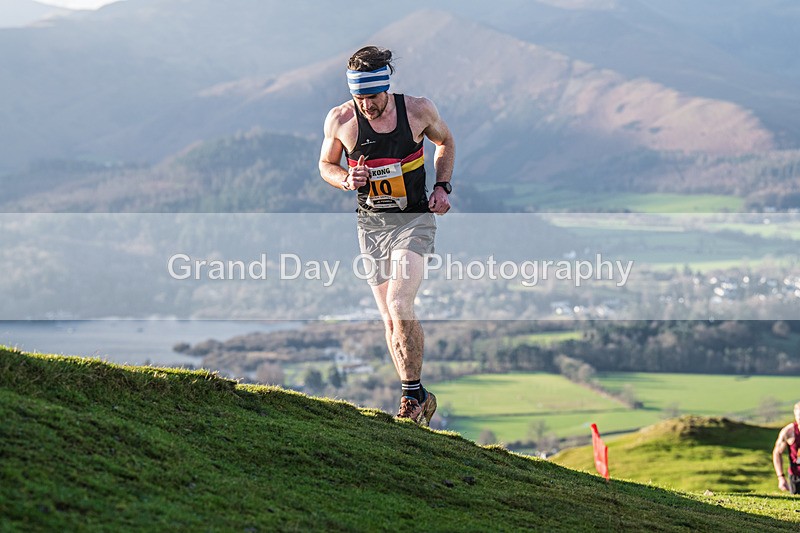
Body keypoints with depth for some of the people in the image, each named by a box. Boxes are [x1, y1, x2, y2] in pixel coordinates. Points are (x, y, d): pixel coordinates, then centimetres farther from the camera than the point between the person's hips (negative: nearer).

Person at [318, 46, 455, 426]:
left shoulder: (418, 110, -10)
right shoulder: (340, 120, -8)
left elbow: (445, 142, 12)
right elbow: (325, 165, 9)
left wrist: (442, 186, -1)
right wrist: (347, 180, -12)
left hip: (414, 220, -3)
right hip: (371, 224, 3)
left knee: (399, 305, -20)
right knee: (389, 318, 6)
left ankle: (413, 393, -9)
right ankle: (417, 400, 18)